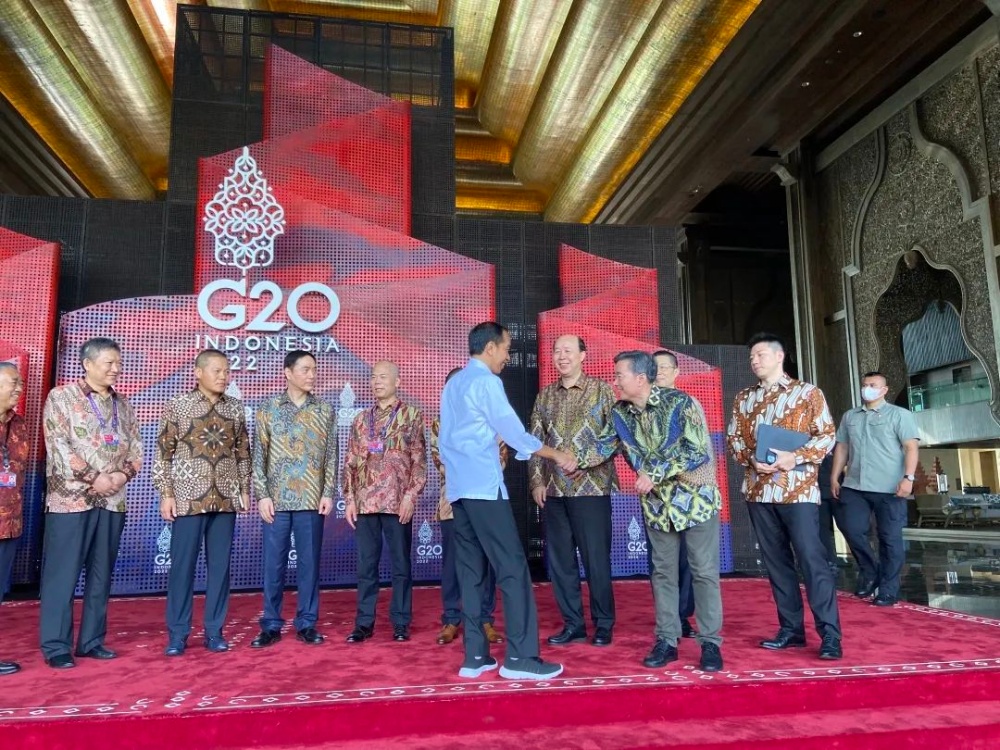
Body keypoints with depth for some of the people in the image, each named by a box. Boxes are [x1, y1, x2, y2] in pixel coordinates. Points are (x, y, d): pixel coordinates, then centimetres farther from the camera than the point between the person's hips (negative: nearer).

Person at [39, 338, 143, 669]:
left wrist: (123, 474, -8)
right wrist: (94, 478, -15)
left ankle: (92, 641, 18)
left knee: (101, 574, 9)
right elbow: (58, 446, -11)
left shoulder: (123, 405, 13)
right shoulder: (61, 397, -2)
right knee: (62, 575, 0)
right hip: (71, 498, -5)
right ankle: (56, 646, 9)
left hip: (113, 500, 5)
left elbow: (136, 449, 11)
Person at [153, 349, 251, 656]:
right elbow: (163, 452, -2)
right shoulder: (177, 405, -2)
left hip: (226, 499, 3)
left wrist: (244, 489, 9)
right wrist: (166, 494, -7)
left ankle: (214, 631, 17)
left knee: (220, 565, 7)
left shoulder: (236, 408, 7)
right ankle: (177, 633, 15)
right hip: (188, 497, -3)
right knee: (182, 565, 3)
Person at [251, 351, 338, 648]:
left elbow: (331, 456, 5)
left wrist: (328, 493, -2)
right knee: (273, 564, 5)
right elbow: (259, 455, 1)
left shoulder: (325, 411, 5)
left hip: (312, 499, 1)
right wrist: (262, 495, -6)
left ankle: (306, 623, 17)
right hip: (276, 498, -1)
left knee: (309, 562, 6)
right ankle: (271, 625, 17)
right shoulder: (268, 408, 3)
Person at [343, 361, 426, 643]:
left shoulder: (412, 415, 2)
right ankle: (364, 622, 17)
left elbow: (419, 460, -3)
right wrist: (349, 499, 4)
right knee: (366, 565, 8)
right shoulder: (361, 419, 13)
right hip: (365, 503, 3)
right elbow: (351, 462, 12)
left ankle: (400, 623, 15)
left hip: (398, 502, -3)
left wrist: (411, 496, -11)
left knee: (400, 565, 5)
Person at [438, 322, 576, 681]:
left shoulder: (452, 384, 17)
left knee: (471, 571, 8)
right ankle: (520, 657, -5)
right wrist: (558, 456, 0)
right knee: (512, 568, -6)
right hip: (484, 486, -9)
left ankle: (474, 655, 11)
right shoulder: (486, 382, -9)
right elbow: (515, 433, -9)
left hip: (458, 487, 9)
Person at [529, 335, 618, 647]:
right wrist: (536, 481, 1)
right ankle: (572, 623, 20)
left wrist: (586, 462, -16)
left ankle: (603, 624, 18)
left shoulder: (601, 390, 1)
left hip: (591, 487, -4)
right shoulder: (544, 395, 11)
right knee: (559, 559, 8)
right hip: (553, 490, 4)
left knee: (596, 558, 2)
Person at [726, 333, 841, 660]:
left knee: (812, 559, -7)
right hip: (758, 490, 5)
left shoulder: (807, 392, 2)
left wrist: (795, 457, -18)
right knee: (776, 561, 8)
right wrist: (751, 459, -9)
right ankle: (791, 629, 17)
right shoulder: (743, 398, 14)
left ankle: (830, 634, -1)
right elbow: (733, 438, 11)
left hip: (798, 489, -4)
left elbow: (827, 435, -4)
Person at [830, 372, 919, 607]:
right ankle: (869, 571, 23)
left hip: (889, 488, -4)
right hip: (854, 486, 4)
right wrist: (834, 477, 12)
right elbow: (842, 448, 18)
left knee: (889, 538, 2)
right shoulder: (849, 416, 16)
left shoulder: (899, 415, 2)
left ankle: (888, 590, 11)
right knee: (851, 529, -1)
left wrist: (908, 477, -17)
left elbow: (911, 447, -6)